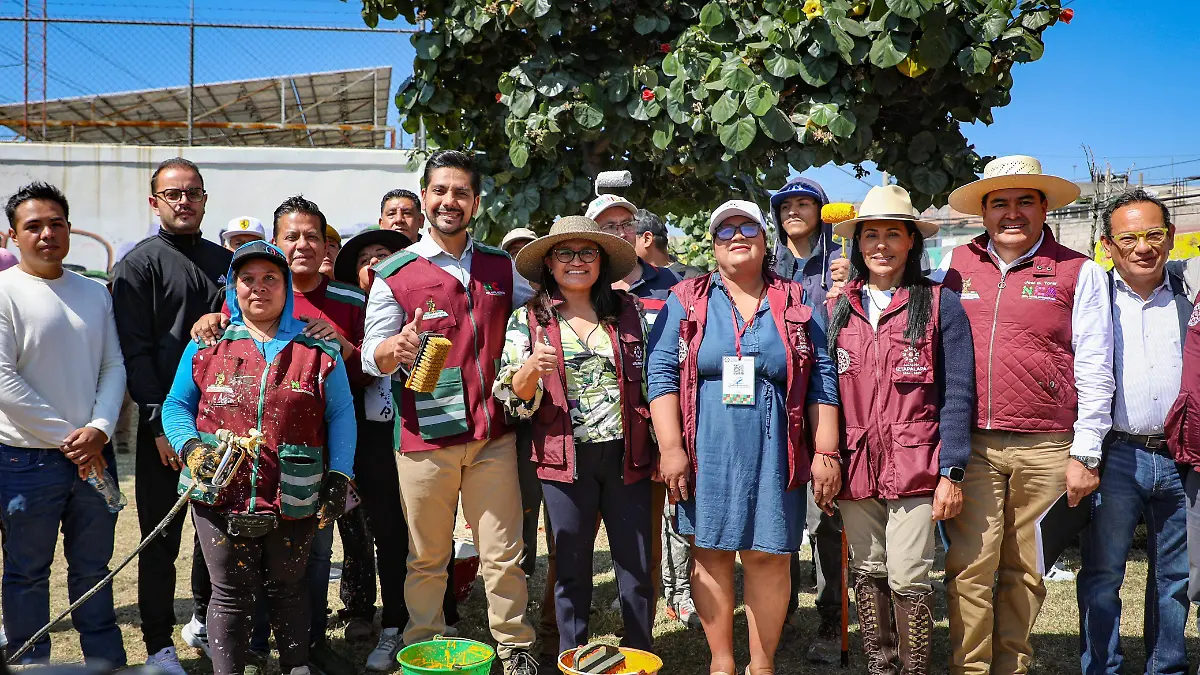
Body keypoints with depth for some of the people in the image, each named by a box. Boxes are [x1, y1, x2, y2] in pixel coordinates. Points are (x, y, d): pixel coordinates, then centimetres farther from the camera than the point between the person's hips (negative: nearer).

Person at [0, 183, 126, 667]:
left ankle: (107, 659, 27)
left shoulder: (94, 293, 8)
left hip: (94, 454, 4)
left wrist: (99, 430, -10)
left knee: (94, 566, 15)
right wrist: (65, 438, -13)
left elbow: (113, 367, 6)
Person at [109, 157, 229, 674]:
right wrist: (159, 421, -15)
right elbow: (134, 351, -9)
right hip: (167, 423, -4)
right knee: (161, 539, 3)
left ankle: (204, 618, 33)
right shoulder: (139, 264, -2)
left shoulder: (225, 262, 12)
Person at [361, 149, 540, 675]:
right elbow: (371, 357, -4)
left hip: (492, 434, 2)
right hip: (425, 437, -2)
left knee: (503, 553, 6)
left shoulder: (502, 267, 9)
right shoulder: (395, 273, 0)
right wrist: (395, 348, -25)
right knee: (427, 557, 8)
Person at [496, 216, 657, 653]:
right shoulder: (527, 321, 1)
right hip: (566, 459, -1)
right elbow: (513, 399, -2)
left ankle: (640, 656, 26)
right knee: (572, 566, 9)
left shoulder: (629, 312, 5)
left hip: (627, 456, 1)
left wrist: (661, 448, 5)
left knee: (637, 565, 8)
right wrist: (530, 370, -23)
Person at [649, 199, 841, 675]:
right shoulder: (687, 302, 5)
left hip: (774, 455, 1)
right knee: (710, 554, 6)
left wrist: (826, 453, 1)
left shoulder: (796, 305, 8)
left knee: (769, 556, 4)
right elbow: (662, 373, -2)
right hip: (706, 455, 0)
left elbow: (822, 383, 7)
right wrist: (671, 448, -10)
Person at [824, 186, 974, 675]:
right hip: (854, 466, 4)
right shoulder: (837, 309, 10)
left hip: (914, 468, -3)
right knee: (868, 573, 11)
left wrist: (951, 472, -9)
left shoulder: (940, 304, 0)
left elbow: (957, 394, -3)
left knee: (908, 578, -4)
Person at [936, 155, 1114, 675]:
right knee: (969, 568, -2)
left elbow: (1094, 372, 2)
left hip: (1046, 450, -1)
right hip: (969, 444, 1)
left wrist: (1085, 454, -2)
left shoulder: (1078, 272, 4)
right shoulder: (956, 265, 10)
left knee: (1024, 572, 8)